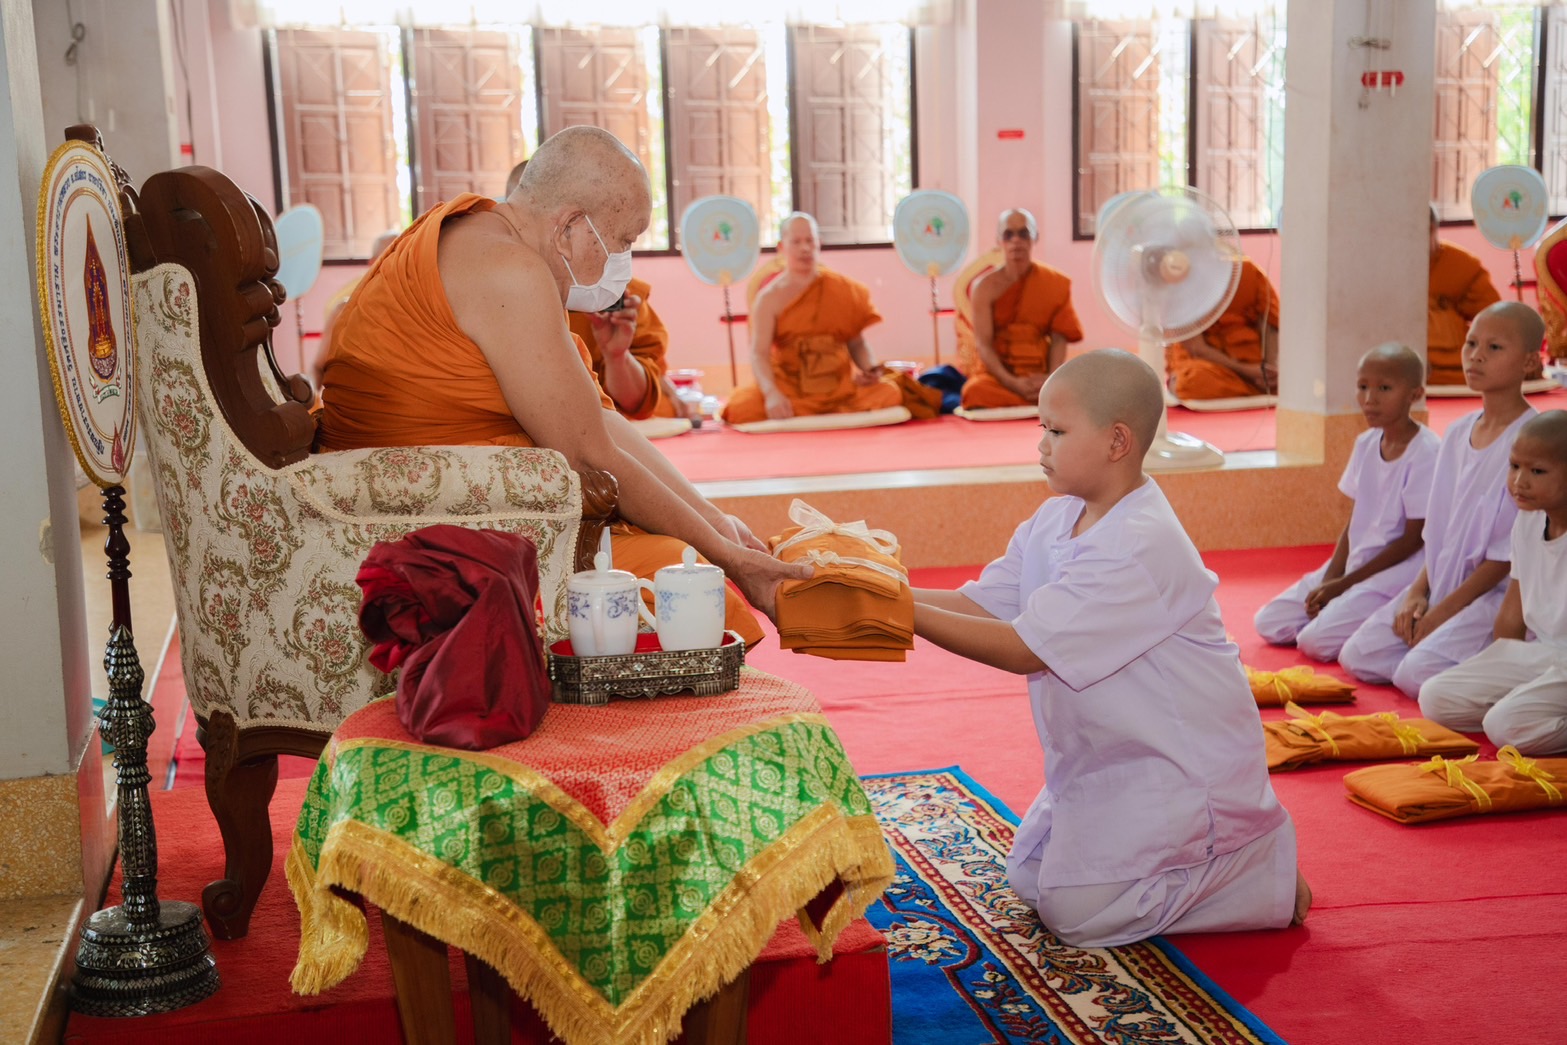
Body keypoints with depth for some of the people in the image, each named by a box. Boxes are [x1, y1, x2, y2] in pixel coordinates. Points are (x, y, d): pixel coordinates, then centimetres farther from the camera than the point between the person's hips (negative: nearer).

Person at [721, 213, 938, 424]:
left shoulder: (843, 290, 7)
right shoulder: (770, 298, -1)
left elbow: (857, 343, 12)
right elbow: (759, 354, -13)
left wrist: (870, 370, -10)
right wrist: (772, 393, -31)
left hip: (841, 388, 2)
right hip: (789, 390, -2)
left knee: (888, 393, -26)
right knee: (743, 407, -31)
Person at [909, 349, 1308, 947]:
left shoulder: (1140, 548, -28)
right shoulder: (1056, 520, 2)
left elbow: (1021, 649, -29)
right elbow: (978, 605, -1)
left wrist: (901, 612, -30)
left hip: (1181, 763, -9)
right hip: (1108, 760, 9)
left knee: (1075, 910, -13)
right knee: (1029, 879, 13)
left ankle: (1262, 870, 3)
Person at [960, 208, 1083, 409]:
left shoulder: (1054, 285, 4)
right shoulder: (986, 288, -1)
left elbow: (1059, 339, -2)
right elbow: (983, 344, -8)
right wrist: (1012, 383, -23)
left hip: (1041, 376, 1)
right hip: (999, 376, -1)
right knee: (977, 391, -37)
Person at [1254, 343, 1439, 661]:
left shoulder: (1426, 452, -16)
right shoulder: (1366, 443, 7)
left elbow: (1414, 540, -14)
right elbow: (1353, 521, 10)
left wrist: (1344, 584, -13)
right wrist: (1330, 578, -5)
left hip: (1396, 571, -7)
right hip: (1354, 563, 8)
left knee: (1316, 640, -21)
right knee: (1269, 624, -1)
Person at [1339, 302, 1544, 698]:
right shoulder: (1458, 433, 9)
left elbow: (1509, 554, -16)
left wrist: (1446, 610, -14)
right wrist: (1418, 593, 0)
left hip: (1498, 591, -7)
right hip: (1442, 586, 8)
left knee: (1415, 673, -25)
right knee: (1356, 656, -2)